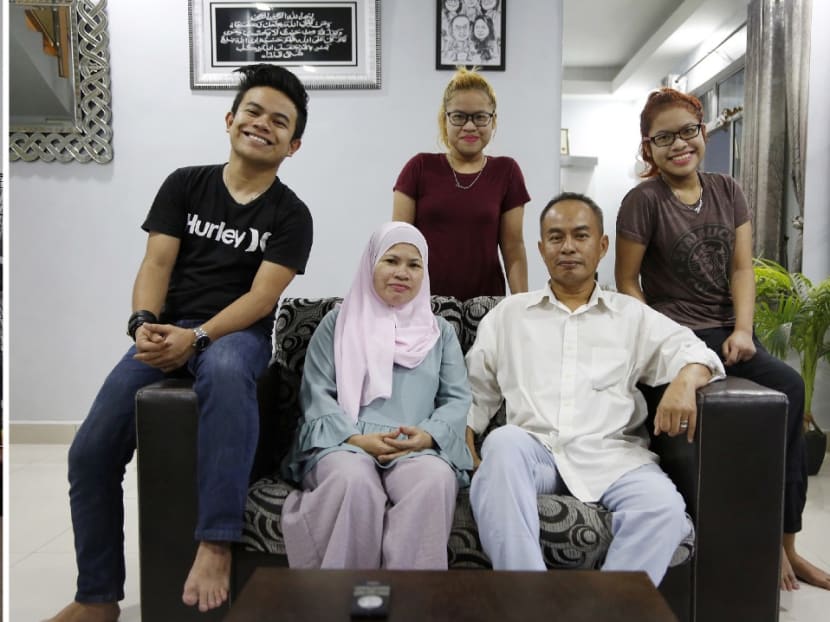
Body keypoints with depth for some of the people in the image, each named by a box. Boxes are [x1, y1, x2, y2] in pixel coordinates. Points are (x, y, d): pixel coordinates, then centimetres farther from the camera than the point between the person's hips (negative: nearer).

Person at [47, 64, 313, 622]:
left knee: (224, 372, -41)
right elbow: (157, 263, 2)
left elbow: (262, 297, -9)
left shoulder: (291, 215, 1)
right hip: (168, 330, 4)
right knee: (90, 452, -10)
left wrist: (196, 337, -22)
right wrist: (145, 322, -18)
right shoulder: (185, 184, 10)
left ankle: (216, 543, -34)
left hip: (237, 331, -3)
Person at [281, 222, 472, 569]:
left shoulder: (441, 332, 23)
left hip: (418, 449, 1)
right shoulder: (337, 323, 18)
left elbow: (457, 398, 11)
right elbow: (316, 395, 6)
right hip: (343, 445, -1)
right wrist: (357, 439, -13)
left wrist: (428, 435, -12)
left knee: (436, 480, -35)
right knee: (353, 479, -37)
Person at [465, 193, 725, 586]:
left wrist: (685, 381, -15)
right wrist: (466, 449, 0)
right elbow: (475, 393, 16)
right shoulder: (508, 314, 18)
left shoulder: (633, 316, 18)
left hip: (612, 454, 1)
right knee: (502, 443, -35)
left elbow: (694, 351, 9)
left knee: (665, 509, -29)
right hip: (534, 450, 0)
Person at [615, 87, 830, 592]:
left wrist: (743, 330, -9)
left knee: (787, 391, -19)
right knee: (787, 388, -22)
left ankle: (783, 542, 0)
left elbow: (742, 268, 5)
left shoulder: (728, 191, 11)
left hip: (727, 332, 5)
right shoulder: (644, 200, -5)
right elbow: (627, 282, -5)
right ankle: (780, 541, -3)